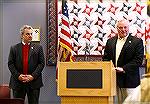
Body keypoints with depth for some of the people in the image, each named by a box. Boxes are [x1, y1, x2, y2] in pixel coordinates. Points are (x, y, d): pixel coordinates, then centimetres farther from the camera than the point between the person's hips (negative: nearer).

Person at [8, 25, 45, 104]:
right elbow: (10, 64, 3)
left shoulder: (38, 48, 7)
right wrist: (18, 75, -10)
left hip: (34, 82, 0)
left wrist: (33, 76, -11)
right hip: (18, 83, 1)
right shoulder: (14, 48, 8)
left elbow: (41, 63, 0)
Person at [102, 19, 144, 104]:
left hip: (129, 80, -3)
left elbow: (138, 60, -9)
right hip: (113, 78, 4)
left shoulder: (137, 42, -2)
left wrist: (123, 69, -17)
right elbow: (105, 58, 14)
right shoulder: (110, 41, 13)